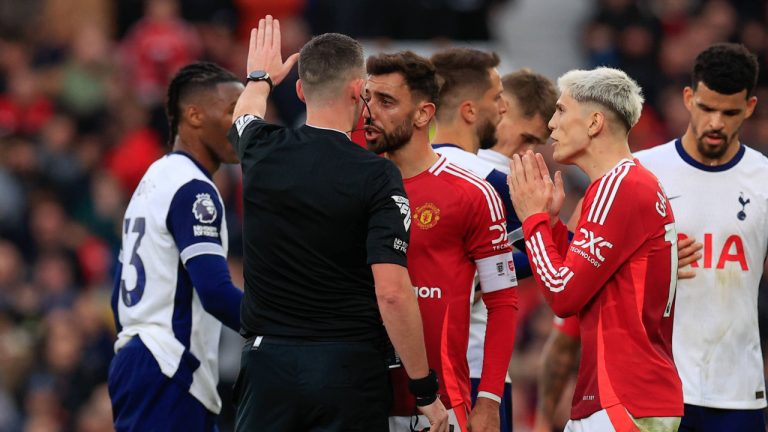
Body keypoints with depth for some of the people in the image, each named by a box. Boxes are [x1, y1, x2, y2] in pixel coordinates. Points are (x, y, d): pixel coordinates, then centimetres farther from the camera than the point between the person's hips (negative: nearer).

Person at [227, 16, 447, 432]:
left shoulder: (262, 152, 1)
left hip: (267, 365, 3)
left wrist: (261, 78, 52)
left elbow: (244, 116, 29)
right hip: (349, 367, -3)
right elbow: (391, 291, -17)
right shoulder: (377, 176, -11)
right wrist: (425, 389, -9)